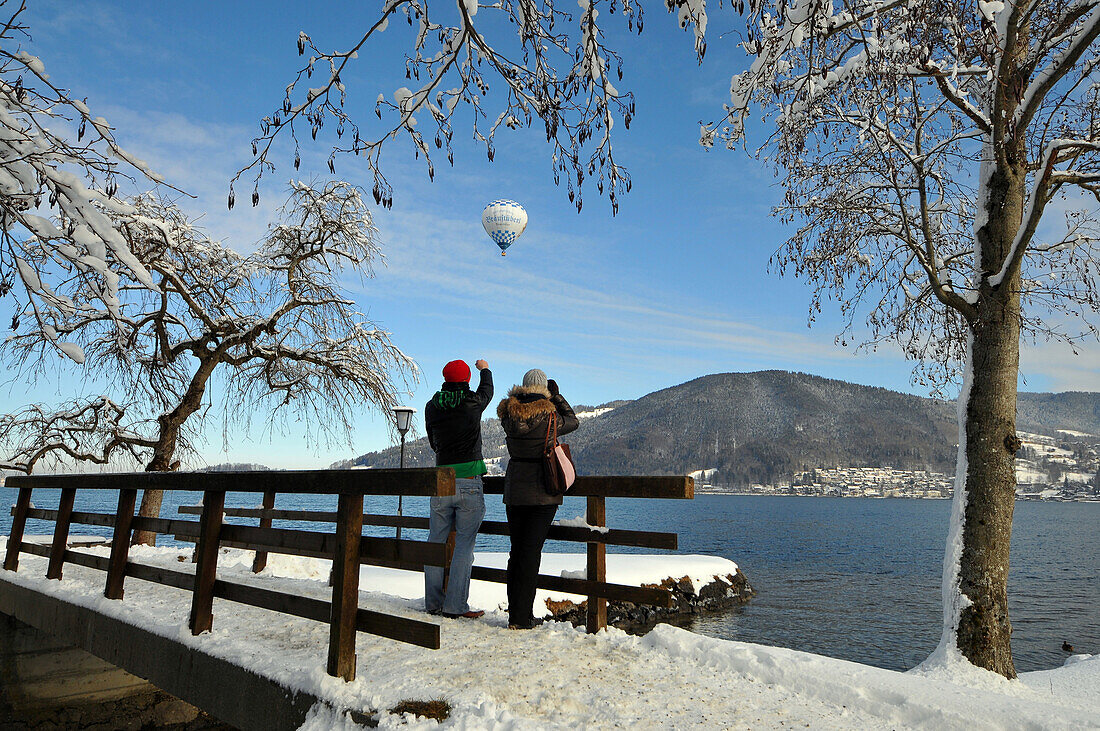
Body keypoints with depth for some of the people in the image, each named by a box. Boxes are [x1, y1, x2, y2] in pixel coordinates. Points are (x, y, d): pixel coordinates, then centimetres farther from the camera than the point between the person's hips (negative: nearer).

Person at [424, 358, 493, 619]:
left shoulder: (432, 407, 4)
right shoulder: (473, 402, -4)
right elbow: (487, 390, 20)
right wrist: (485, 369, 39)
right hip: (470, 484, -3)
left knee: (436, 542, 11)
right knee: (464, 544, 0)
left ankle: (433, 602, 17)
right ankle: (455, 605, 0)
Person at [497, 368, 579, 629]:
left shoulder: (509, 414, -2)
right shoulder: (549, 415, -12)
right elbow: (572, 421, 7)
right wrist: (557, 395, 15)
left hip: (514, 491, 4)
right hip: (543, 493, -4)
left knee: (517, 549, 14)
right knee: (531, 551, -1)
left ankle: (515, 611, 21)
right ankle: (521, 618, 2)